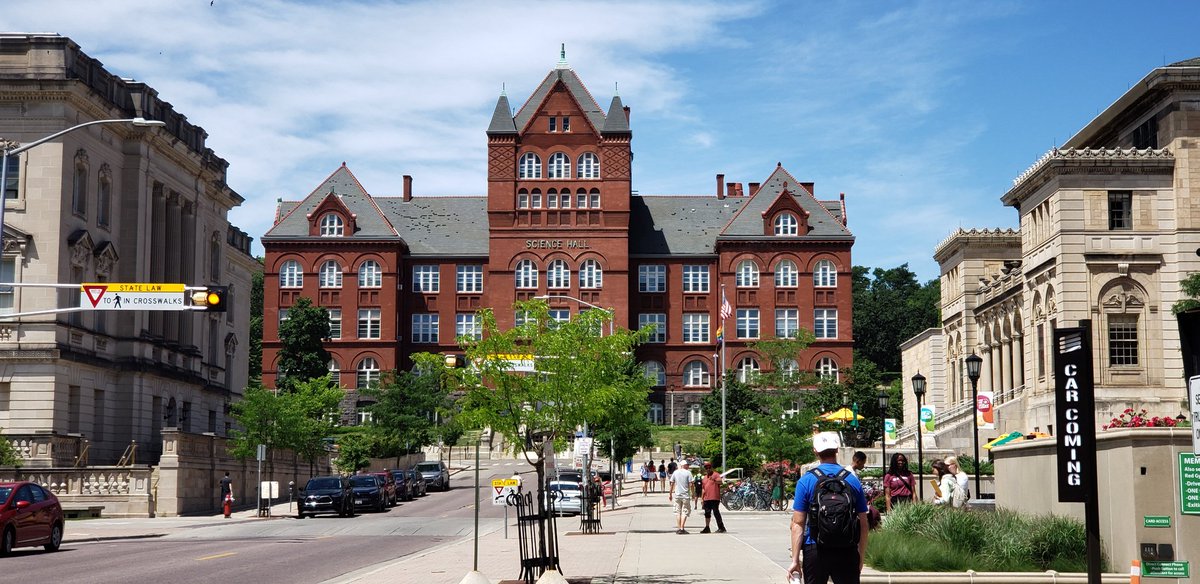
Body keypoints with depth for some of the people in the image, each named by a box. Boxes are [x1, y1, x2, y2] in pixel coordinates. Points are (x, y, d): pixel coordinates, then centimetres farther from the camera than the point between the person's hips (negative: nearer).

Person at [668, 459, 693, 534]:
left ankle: (678, 528, 9)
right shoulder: (688, 473, -5)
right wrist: (693, 494, -1)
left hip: (677, 495, 3)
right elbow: (690, 485, -9)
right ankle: (682, 528, -5)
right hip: (686, 495, -3)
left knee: (678, 512, 10)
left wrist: (670, 494, 14)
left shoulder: (675, 472, 5)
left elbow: (672, 484, 7)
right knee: (685, 512, 3)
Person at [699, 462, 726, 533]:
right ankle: (707, 528, 18)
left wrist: (714, 480, -38)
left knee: (716, 512, -10)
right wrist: (702, 498, 21)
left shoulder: (716, 474, 0)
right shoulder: (704, 478, 21)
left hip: (714, 498, -7)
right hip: (706, 498, 7)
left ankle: (721, 527, -6)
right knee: (707, 513, 11)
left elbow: (720, 481, -19)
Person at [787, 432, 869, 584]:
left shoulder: (806, 481, -3)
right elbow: (863, 524, 4)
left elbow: (798, 523, -6)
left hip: (815, 551, -1)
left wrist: (795, 560, -5)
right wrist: (861, 558, 13)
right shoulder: (853, 480, 2)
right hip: (847, 552, 1)